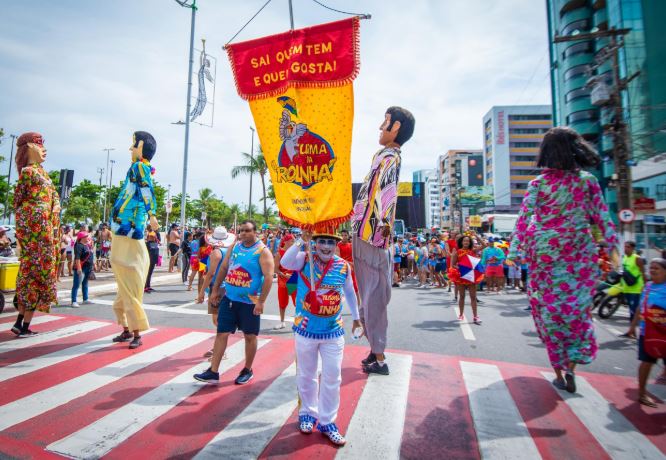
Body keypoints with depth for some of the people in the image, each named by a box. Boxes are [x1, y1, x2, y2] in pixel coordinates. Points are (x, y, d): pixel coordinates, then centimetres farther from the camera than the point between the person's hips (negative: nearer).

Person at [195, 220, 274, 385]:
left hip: (249, 302, -5)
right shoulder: (234, 246, 7)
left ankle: (247, 370, 26)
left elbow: (268, 277, -16)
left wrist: (261, 302, -20)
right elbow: (223, 268, 13)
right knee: (222, 333, 7)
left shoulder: (262, 251, -11)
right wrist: (215, 290, 11)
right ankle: (213, 372, 18)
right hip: (229, 298, 5)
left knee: (250, 336, 9)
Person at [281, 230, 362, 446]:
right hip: (306, 329, -1)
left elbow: (350, 292, 13)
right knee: (306, 375, 17)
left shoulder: (344, 266, -3)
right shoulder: (305, 259, -8)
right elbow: (285, 263, -30)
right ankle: (307, 413, 40)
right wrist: (302, 242, -35)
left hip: (334, 332, 1)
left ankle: (327, 421, 27)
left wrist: (355, 317, 22)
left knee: (332, 378, 8)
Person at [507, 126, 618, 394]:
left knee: (549, 310, 9)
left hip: (545, 253, -2)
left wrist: (514, 251, -10)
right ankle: (571, 366, 11)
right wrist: (612, 245, 10)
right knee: (577, 307, 16)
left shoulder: (538, 184, -6)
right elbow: (602, 217, 2)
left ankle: (559, 372, 17)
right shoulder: (588, 181, 0)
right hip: (579, 254, 2)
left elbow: (524, 218, -11)